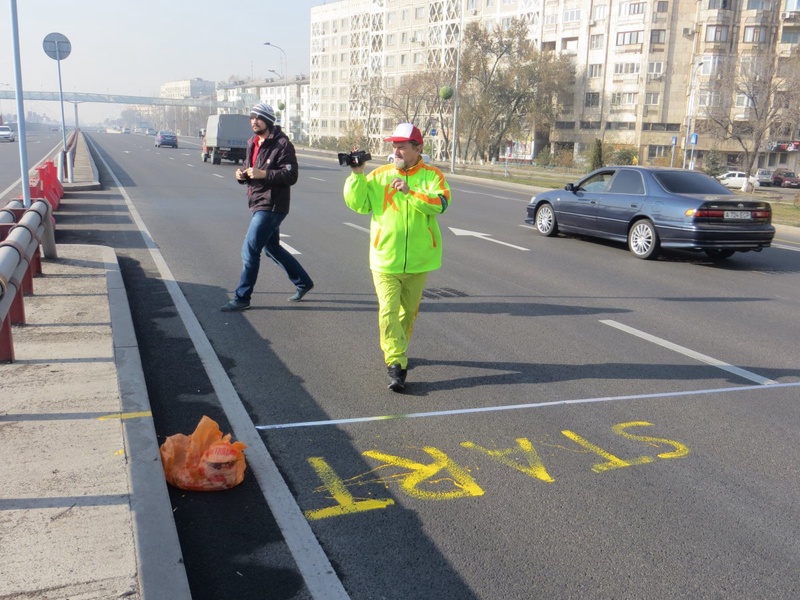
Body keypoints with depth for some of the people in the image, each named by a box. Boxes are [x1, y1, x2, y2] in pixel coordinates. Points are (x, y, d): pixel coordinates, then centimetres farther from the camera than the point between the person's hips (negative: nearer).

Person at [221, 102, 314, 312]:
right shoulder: (253, 143, 13)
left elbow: (291, 175, -18)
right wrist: (242, 174, -2)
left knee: (250, 250, -9)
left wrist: (263, 174, -27)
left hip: (271, 206, -9)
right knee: (272, 248, 19)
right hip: (258, 204, 10)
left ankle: (242, 298, 2)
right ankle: (303, 282, 33)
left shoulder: (282, 144, -13)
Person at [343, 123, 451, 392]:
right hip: (385, 259, -1)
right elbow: (358, 203, -3)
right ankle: (396, 365, -8)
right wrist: (357, 175, -13)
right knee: (388, 311, -11)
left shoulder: (432, 175, 0)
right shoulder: (379, 175, 3)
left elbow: (440, 203, -17)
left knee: (408, 311, 16)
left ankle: (397, 350, 37)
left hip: (418, 260, 1)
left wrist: (410, 192, -26)